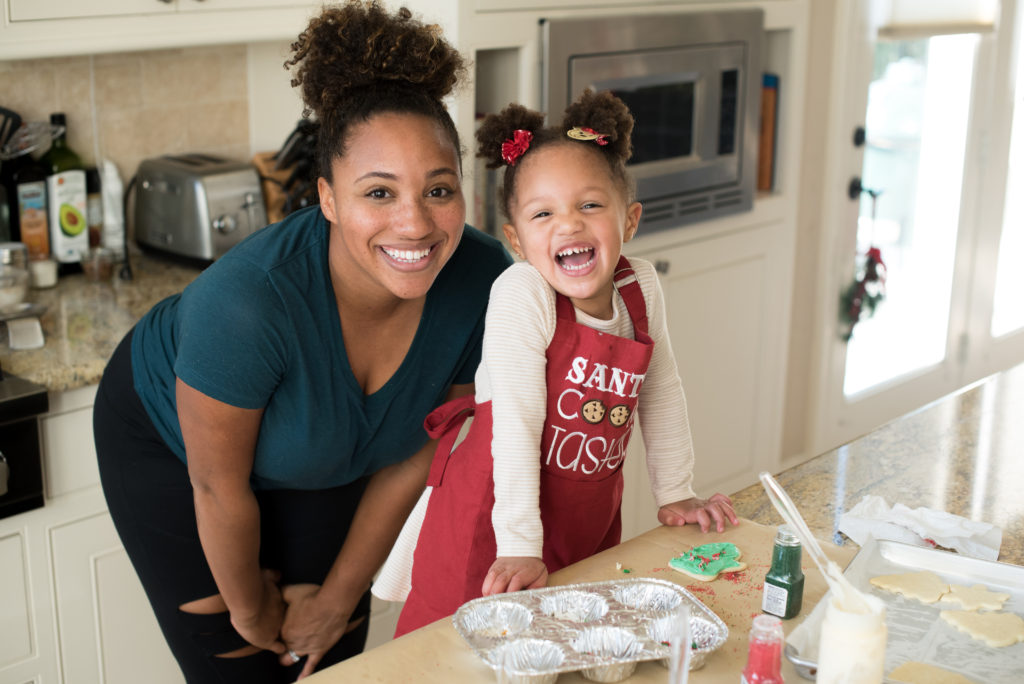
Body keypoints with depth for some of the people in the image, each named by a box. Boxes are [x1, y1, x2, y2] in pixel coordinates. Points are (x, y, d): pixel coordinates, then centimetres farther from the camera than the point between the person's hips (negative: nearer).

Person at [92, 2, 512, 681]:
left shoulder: (483, 281, -27)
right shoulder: (248, 301, -41)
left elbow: (411, 454, -13)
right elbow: (220, 486, -24)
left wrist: (340, 597, -4)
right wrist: (251, 608, -7)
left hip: (327, 465, 4)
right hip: (168, 444, -3)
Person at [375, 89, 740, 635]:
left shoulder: (641, 288, -6)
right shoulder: (520, 294, -23)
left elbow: (661, 393, 7)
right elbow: (516, 424, -26)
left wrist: (676, 496, 12)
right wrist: (519, 549, -27)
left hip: (591, 518, 5)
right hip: (495, 522, -5)